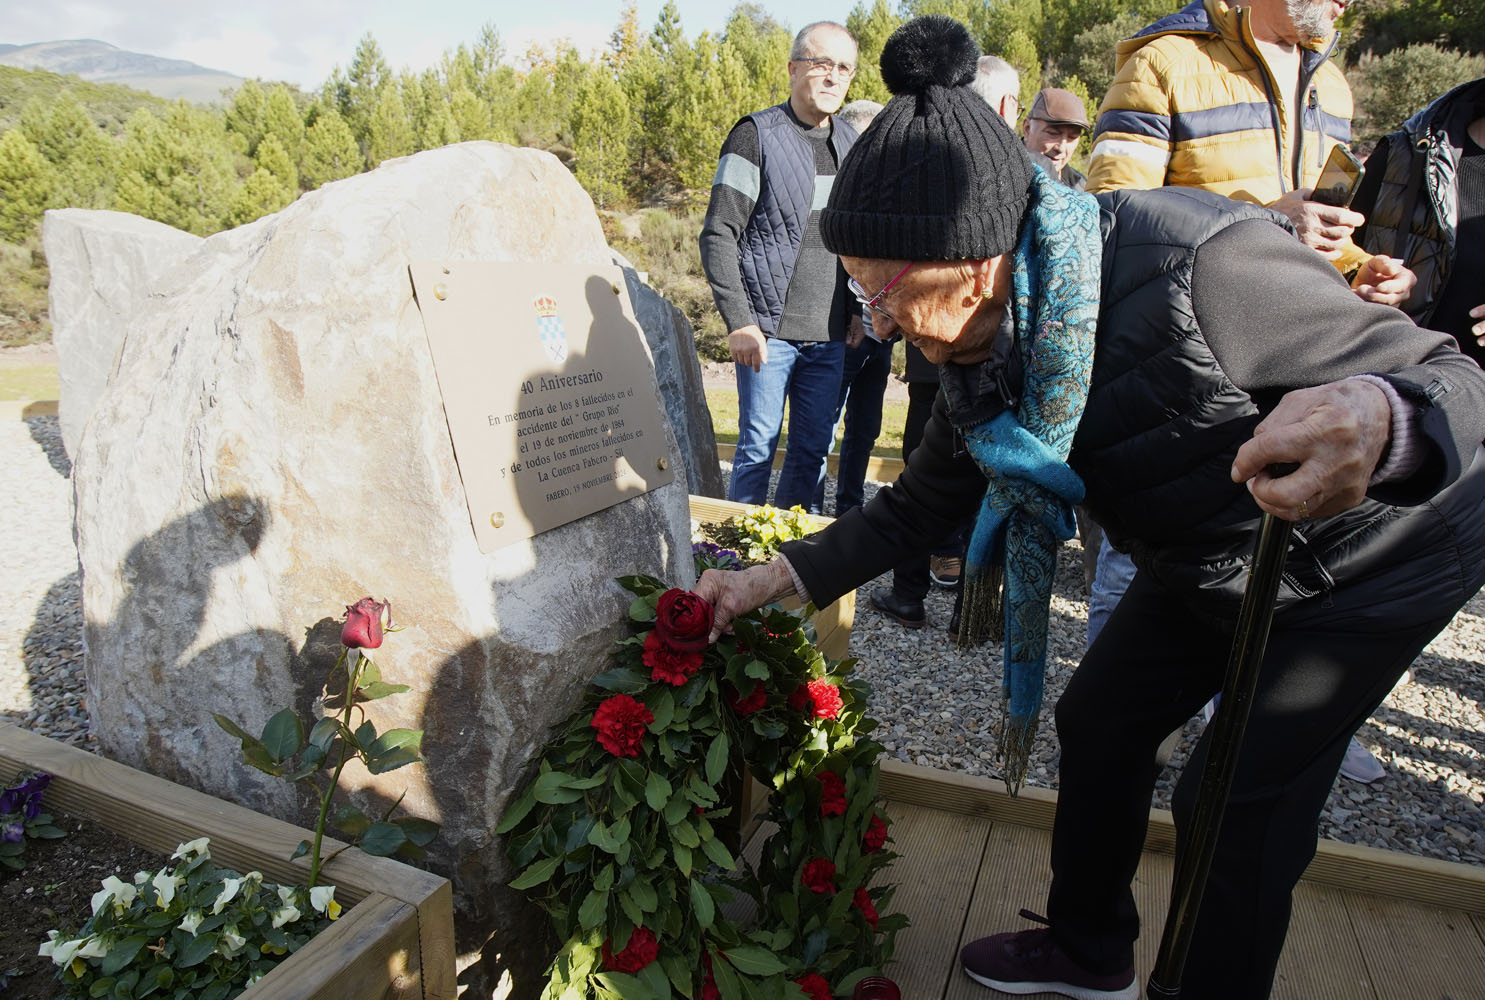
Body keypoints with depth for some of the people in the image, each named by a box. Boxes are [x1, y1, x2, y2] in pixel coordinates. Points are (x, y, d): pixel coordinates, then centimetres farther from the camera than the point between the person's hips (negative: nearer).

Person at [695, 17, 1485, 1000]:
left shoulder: (1199, 271, -38)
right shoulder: (995, 345, -14)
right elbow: (923, 503, -4)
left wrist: (1378, 423, -52)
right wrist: (772, 579, -10)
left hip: (1373, 554, -6)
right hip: (1205, 567, 7)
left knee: (1237, 801, -7)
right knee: (1098, 721, 9)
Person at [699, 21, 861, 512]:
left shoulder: (850, 143, 14)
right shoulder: (756, 135, -4)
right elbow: (718, 234, -8)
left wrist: (855, 313, 12)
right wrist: (738, 322, -15)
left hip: (829, 334, 5)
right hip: (769, 328, -5)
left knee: (813, 448, 9)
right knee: (759, 445, 0)